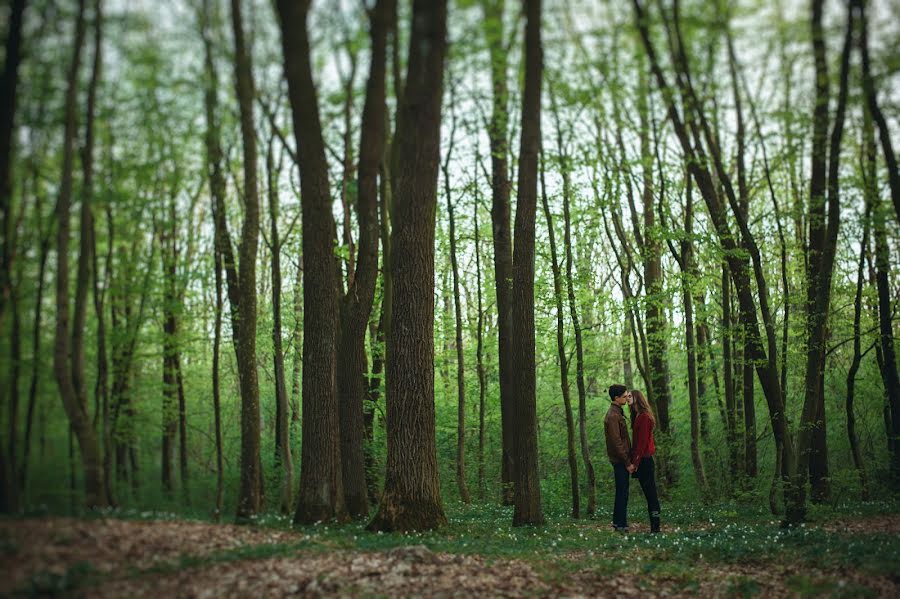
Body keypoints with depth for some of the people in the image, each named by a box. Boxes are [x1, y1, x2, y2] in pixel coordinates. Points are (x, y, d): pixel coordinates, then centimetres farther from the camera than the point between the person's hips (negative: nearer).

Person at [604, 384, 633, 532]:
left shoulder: (617, 413, 14)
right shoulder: (613, 416, -18)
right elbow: (616, 442, -21)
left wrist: (628, 460, 16)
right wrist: (627, 463, -19)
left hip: (622, 460, 10)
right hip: (620, 460, -10)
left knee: (621, 492, 14)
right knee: (622, 493, -5)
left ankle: (618, 522, 22)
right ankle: (621, 524, 0)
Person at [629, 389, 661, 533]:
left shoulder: (644, 417, -14)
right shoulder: (639, 416, 15)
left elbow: (642, 442, -18)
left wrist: (634, 462, -18)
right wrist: (634, 461, 10)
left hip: (644, 460, -9)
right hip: (643, 461, 9)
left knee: (650, 494, -6)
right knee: (649, 494, 10)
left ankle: (655, 528, -3)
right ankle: (654, 527, 13)